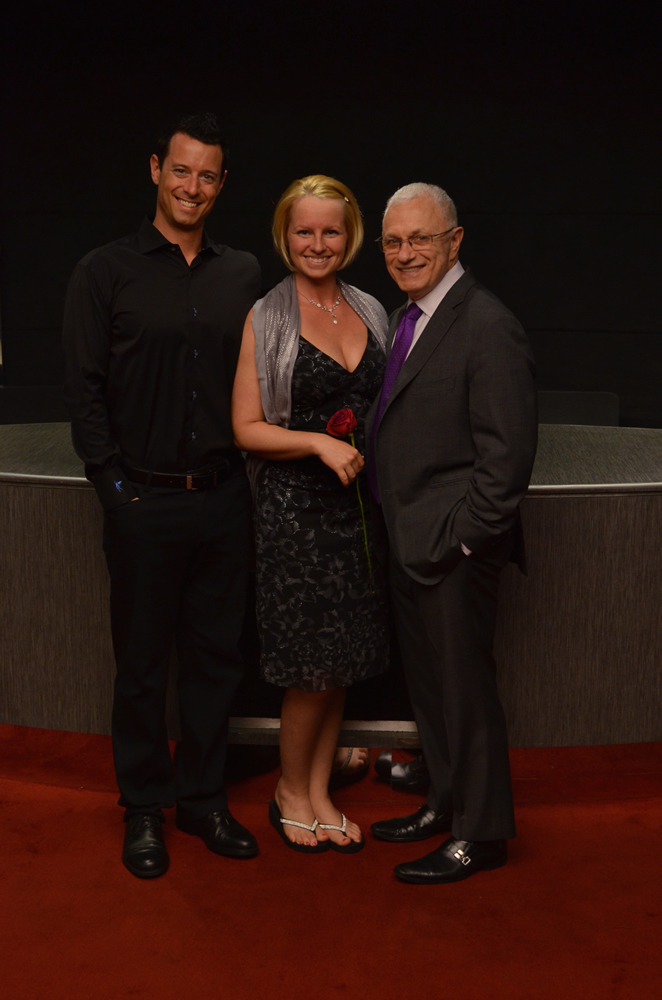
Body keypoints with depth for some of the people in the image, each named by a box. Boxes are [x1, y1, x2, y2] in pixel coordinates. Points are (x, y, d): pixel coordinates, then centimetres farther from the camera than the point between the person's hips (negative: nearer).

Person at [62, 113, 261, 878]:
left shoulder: (243, 275, 9)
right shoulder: (106, 271, -1)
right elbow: (83, 389, -4)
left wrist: (252, 450, 0)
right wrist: (114, 480, -8)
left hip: (223, 497, 4)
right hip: (144, 500, -3)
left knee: (215, 656, 12)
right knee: (142, 663, 8)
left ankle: (202, 798, 28)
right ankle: (143, 809, 24)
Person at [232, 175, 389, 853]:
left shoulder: (369, 311, 10)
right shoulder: (266, 319, -5)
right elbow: (247, 428, -7)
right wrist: (320, 442, -19)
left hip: (357, 501, 5)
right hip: (294, 506, -5)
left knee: (343, 662, 10)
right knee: (313, 670, -1)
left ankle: (319, 791, 26)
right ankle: (290, 791, 22)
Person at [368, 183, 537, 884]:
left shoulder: (488, 327, -16)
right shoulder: (406, 318, 12)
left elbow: (508, 452, -19)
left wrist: (462, 538, -18)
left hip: (452, 549, -9)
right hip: (408, 541, 9)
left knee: (463, 688, 2)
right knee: (427, 683, 20)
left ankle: (480, 834, 18)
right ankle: (445, 803, 37)